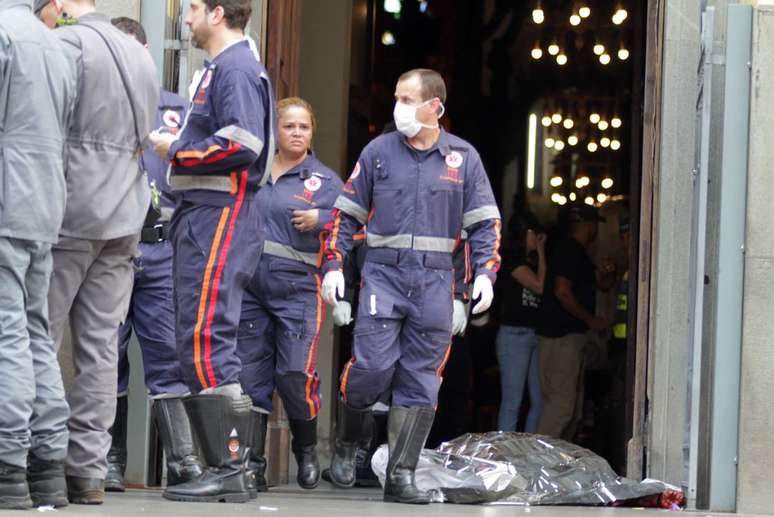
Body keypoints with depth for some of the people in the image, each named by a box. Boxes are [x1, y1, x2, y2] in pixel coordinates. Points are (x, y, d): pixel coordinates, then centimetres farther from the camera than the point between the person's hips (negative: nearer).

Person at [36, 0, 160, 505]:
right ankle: (89, 470, 1)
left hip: (68, 216, -7)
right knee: (101, 347, 4)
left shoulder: (67, 42, -6)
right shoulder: (141, 55, 19)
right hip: (124, 219, 7)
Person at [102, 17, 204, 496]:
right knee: (107, 353, 2)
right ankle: (111, 461, 8)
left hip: (161, 246, 0)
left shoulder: (174, 108, 16)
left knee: (169, 353, -3)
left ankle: (184, 460, -2)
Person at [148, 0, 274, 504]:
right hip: (203, 218, 11)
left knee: (206, 345, -15)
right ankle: (227, 467, 13)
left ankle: (230, 470, -15)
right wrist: (181, 142, 12)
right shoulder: (222, 68, 23)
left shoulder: (237, 68, -10)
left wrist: (176, 151, -11)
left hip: (218, 218, -11)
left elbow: (242, 145, -21)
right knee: (200, 346, 11)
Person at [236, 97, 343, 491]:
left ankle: (306, 450, 14)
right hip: (249, 285, 3)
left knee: (295, 375, -10)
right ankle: (253, 464, 5)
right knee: (251, 376, 0)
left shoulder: (325, 180, 5)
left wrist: (320, 219, -17)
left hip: (298, 289, -3)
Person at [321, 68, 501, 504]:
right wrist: (333, 266, 1)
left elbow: (486, 222, 9)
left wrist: (486, 273, -4)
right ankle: (347, 443, 16)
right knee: (372, 366, -12)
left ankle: (401, 475, 5)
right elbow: (347, 212, 10)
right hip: (384, 275, -1)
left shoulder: (463, 157, 6)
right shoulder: (379, 151, 6)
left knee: (421, 379, 0)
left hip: (434, 281, 1)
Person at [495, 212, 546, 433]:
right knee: (512, 402, -6)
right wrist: (541, 252, -7)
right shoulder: (512, 258, -7)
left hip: (536, 335, 8)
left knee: (539, 402, 7)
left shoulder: (533, 260, 16)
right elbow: (539, 286, -16)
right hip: (515, 334, -8)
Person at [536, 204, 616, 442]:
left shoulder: (578, 253, 20)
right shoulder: (569, 251, -12)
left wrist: (608, 273, 6)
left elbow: (602, 285, 29)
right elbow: (562, 291, -22)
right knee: (561, 403, -15)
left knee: (574, 407, 13)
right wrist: (591, 320, -14)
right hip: (561, 336, -11)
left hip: (572, 336, 11)